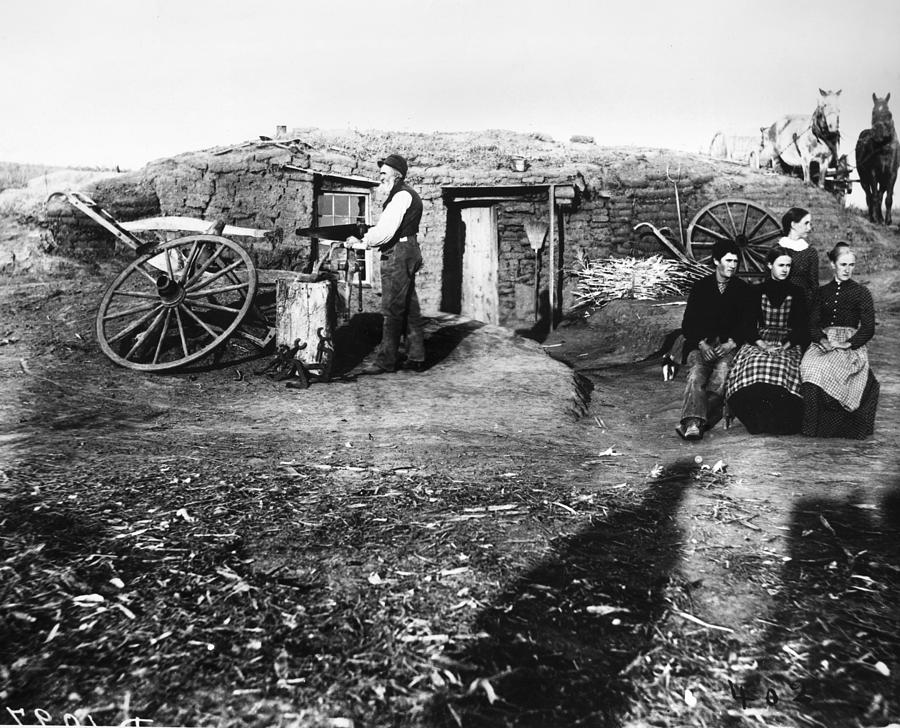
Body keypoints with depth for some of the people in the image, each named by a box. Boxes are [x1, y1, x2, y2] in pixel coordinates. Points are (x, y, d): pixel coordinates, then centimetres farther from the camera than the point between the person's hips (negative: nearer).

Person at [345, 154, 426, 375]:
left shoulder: (401, 195, -13)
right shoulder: (406, 194, 20)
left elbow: (386, 231, -21)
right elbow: (386, 227, 19)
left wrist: (361, 241, -11)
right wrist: (367, 235, 7)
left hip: (398, 256, -11)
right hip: (406, 253, 11)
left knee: (392, 311, -6)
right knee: (410, 309, 11)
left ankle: (385, 361, -1)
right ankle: (416, 359, 17)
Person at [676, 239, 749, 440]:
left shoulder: (742, 289, 14)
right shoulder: (700, 287, 14)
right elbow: (688, 324, 8)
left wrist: (730, 344, -10)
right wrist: (702, 344, -9)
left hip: (730, 345, 0)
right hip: (701, 344, 0)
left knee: (720, 378, -32)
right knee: (696, 374, -31)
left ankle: (692, 421, -34)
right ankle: (694, 424, -46)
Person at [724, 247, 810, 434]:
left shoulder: (797, 293, 12)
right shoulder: (756, 291, 11)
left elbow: (802, 327, 6)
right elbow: (749, 324, 5)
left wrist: (786, 345, -13)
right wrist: (761, 344, -14)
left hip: (788, 344, 0)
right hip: (759, 341, 0)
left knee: (783, 365, -34)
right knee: (753, 363, -34)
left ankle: (781, 423, -22)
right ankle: (756, 420, -22)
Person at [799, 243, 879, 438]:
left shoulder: (861, 292, 6)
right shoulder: (823, 292, 17)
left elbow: (868, 329, 0)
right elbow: (813, 323, 11)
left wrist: (847, 344, -14)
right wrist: (822, 340, -9)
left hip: (851, 346, -3)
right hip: (824, 343, 3)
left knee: (825, 369, -34)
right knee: (808, 366, -31)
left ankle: (833, 424, -20)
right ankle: (812, 424, -25)